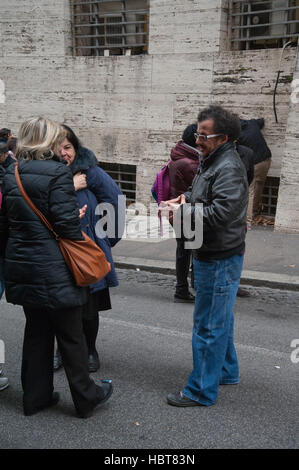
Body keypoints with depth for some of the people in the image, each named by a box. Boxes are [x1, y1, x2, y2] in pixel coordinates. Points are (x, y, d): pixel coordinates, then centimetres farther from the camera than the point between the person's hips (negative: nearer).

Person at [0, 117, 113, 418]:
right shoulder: (57, 173, -15)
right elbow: (67, 224, -19)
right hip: (54, 270, -7)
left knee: (36, 331, 18)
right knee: (70, 335, 7)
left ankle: (35, 397, 29)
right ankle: (86, 398, 22)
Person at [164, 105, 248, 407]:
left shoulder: (228, 168, -21)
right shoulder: (211, 161, 12)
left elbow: (220, 213, -30)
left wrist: (183, 211, -19)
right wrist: (188, 198, 5)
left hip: (220, 260, -11)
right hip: (211, 256, 11)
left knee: (209, 325, -1)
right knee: (220, 320, 23)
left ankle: (201, 391, 11)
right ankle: (226, 371, 40)